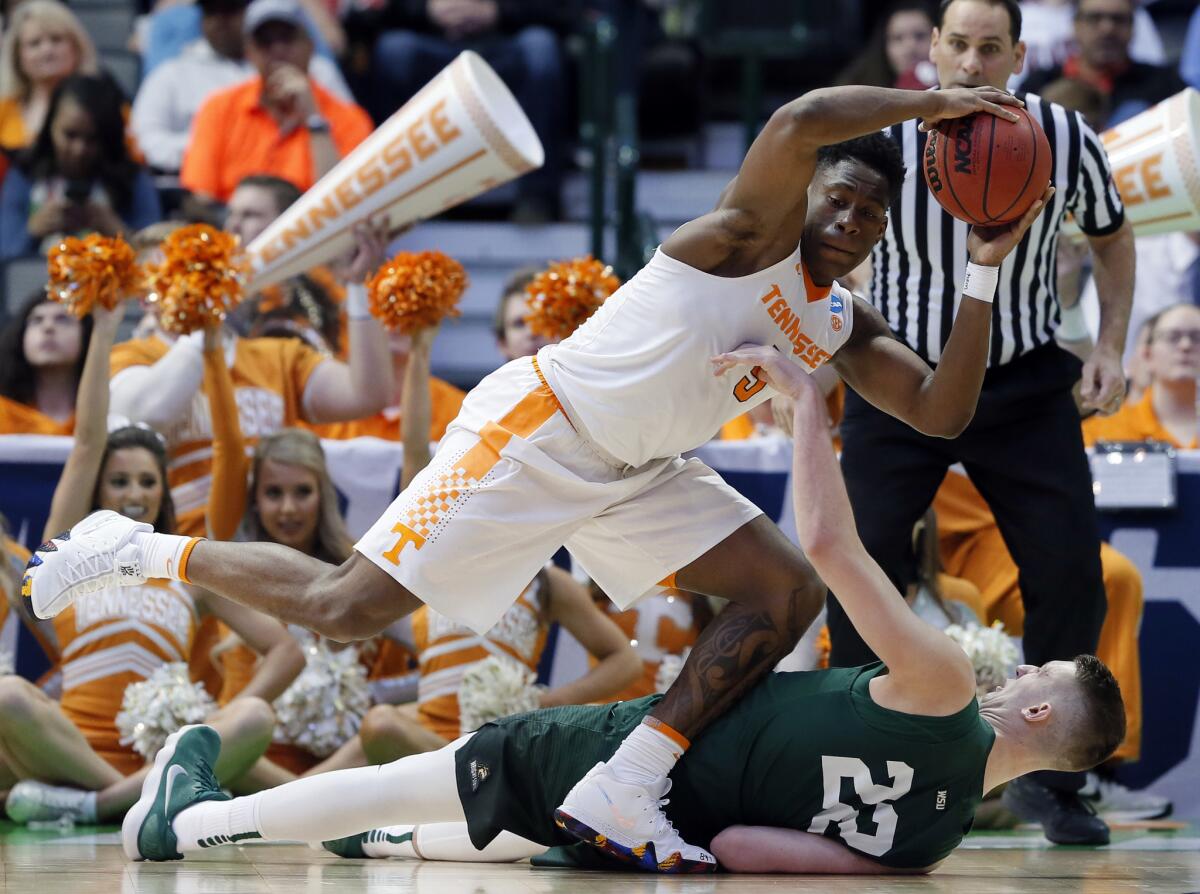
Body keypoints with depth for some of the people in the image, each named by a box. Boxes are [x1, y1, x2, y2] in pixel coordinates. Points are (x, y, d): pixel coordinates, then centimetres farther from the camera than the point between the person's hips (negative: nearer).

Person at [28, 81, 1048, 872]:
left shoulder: (845, 328, 8)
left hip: (636, 474, 8)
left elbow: (943, 413, -1)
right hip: (534, 431, -8)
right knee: (348, 608, -9)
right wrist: (934, 103, -27)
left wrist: (986, 273, -7)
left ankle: (624, 789, -8)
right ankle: (136, 550, 13)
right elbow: (800, 122, -36)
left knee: (788, 591, -7)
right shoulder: (754, 231, -15)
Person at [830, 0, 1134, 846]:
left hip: (1025, 385, 1)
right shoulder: (883, 140, -16)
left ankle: (1047, 777, 11)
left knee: (1072, 571, -7)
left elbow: (1112, 236, 8)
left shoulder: (1064, 138, -12)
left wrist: (1112, 345, -2)